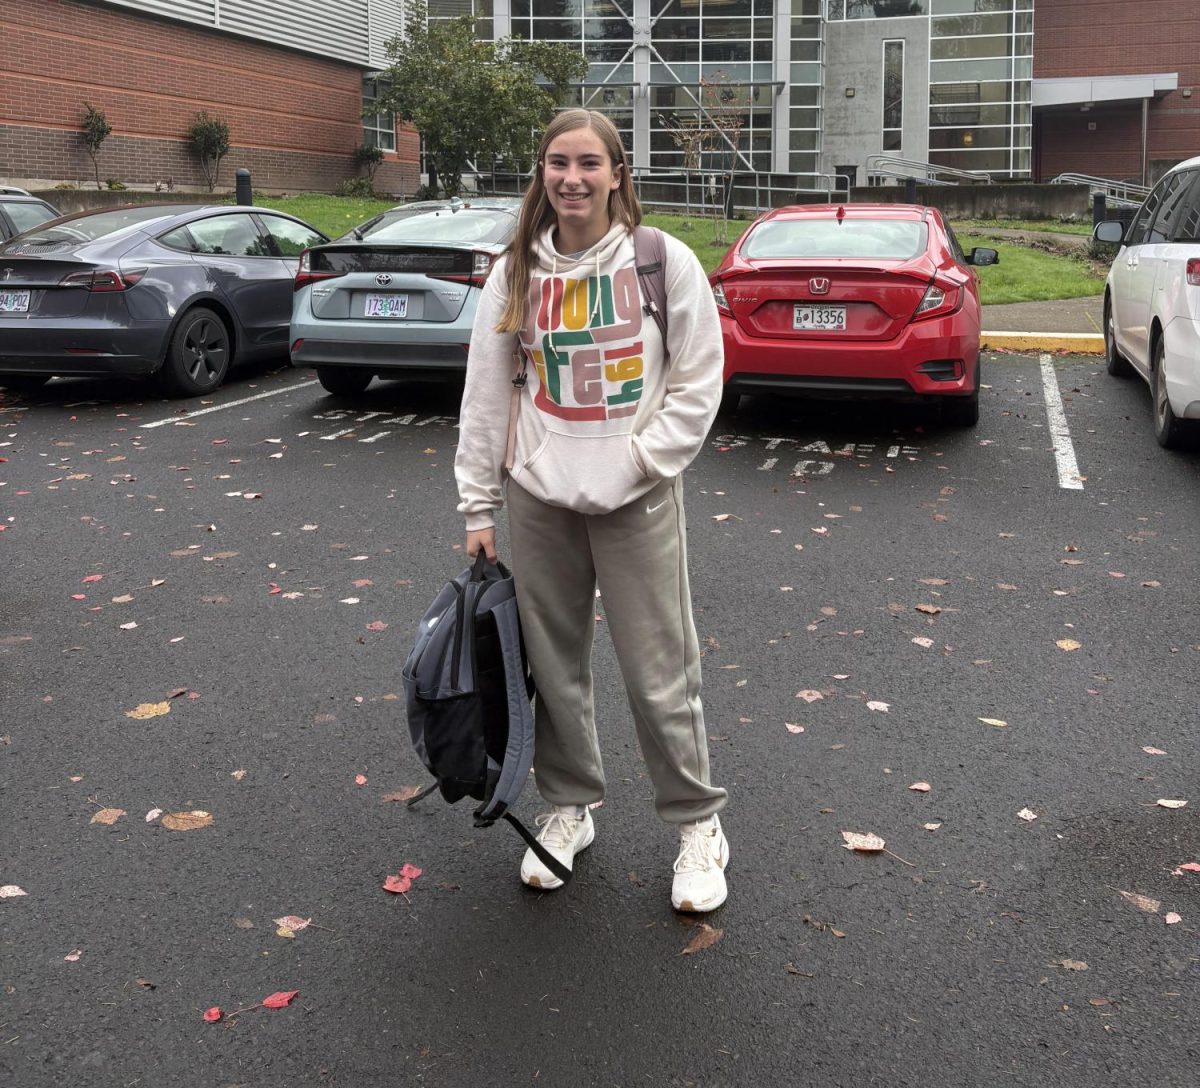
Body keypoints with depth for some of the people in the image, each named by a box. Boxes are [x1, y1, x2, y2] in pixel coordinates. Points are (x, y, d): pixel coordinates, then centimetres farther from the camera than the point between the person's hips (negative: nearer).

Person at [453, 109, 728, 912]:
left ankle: (698, 824, 18)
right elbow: (485, 394, 7)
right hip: (538, 497, 3)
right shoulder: (516, 273, 5)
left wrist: (634, 463, -12)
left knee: (661, 671, 1)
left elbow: (698, 384, -2)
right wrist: (479, 506, 4)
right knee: (554, 665, 12)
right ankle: (569, 808, 31)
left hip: (638, 499, -3)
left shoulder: (664, 262, -4)